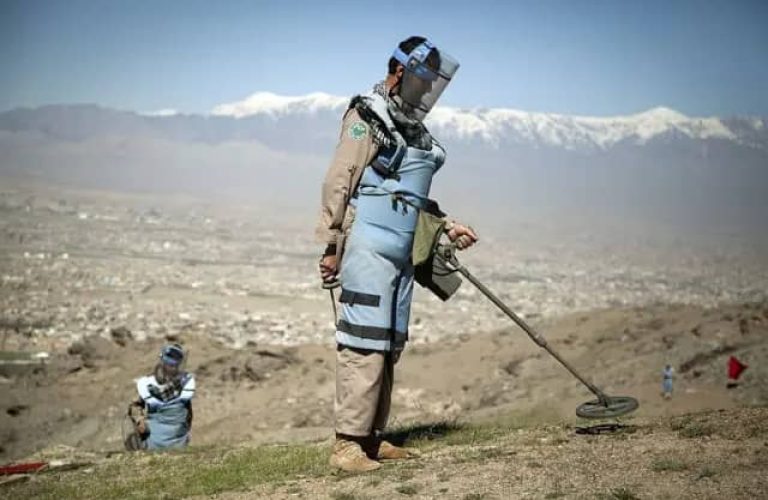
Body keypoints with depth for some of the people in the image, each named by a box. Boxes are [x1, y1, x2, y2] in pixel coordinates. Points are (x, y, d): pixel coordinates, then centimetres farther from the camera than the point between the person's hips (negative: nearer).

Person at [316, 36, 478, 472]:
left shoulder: (413, 128, 20)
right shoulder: (367, 116, -5)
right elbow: (338, 182, -10)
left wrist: (447, 227, 22)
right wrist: (332, 246, -13)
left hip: (400, 253, 9)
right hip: (369, 247, -9)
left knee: (390, 346, 9)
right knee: (365, 343, -11)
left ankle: (373, 438, 16)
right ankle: (348, 444, -8)